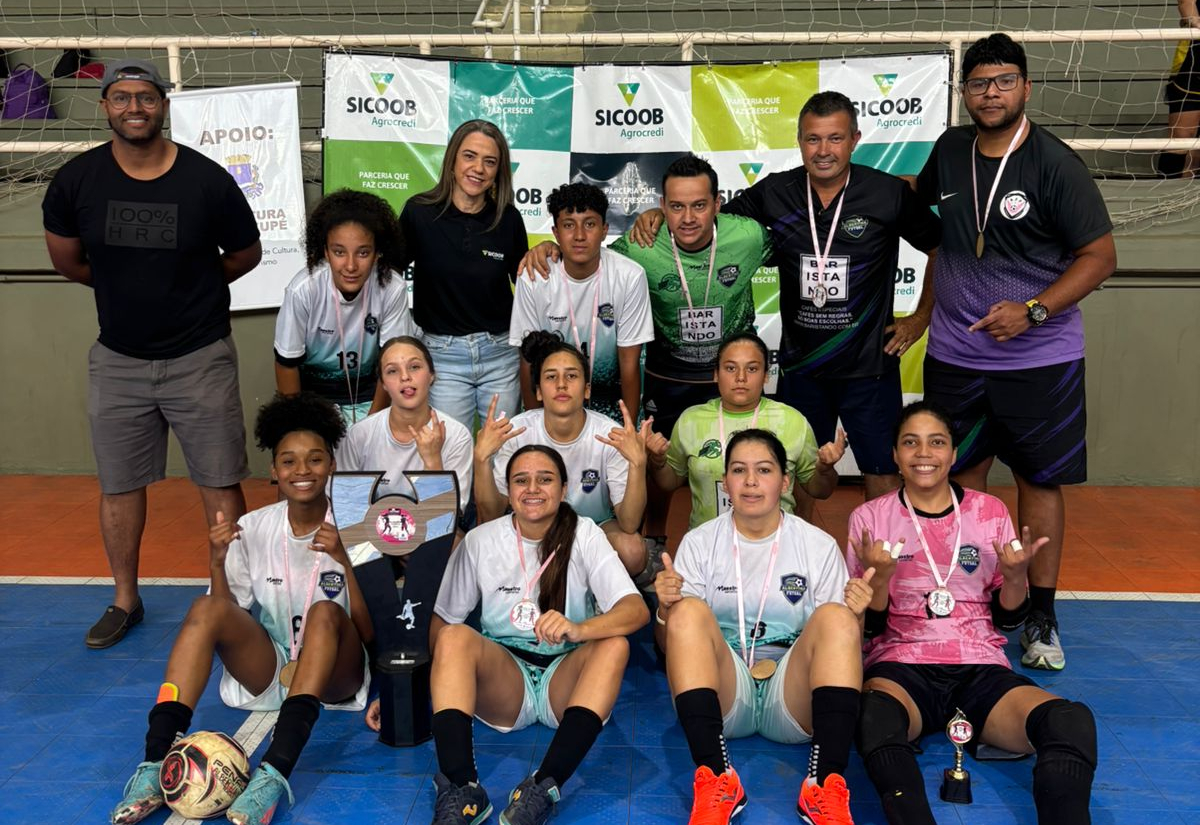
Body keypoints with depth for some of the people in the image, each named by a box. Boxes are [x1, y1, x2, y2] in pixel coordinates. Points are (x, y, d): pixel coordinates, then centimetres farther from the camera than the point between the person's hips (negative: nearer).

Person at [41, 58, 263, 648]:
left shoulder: (207, 180, -11)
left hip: (200, 356, -2)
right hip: (116, 359, 3)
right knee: (119, 485, 12)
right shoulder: (76, 180, -5)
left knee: (220, 485, 2)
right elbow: (66, 260, 12)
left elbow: (246, 253, 5)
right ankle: (125, 600, 30)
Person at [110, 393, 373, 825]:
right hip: (268, 669, 3)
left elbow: (369, 634, -13)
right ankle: (156, 765, -28)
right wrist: (217, 563, -16)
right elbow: (227, 618, 0)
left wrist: (344, 559, -25)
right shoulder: (253, 528, 0)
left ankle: (275, 773, -43)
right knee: (207, 608, -23)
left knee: (325, 612, -33)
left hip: (332, 675, -2)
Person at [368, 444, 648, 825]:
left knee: (614, 644, -29)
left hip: (566, 681, -1)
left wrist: (579, 629, -37)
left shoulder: (584, 536, -5)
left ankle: (543, 789, -40)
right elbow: (440, 621, 0)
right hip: (501, 677, 1)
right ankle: (460, 790, -38)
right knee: (454, 637, -26)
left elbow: (637, 610, -17)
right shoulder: (480, 541, 0)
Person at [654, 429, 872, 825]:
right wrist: (665, 609, -18)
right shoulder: (699, 543, 6)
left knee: (835, 616, -25)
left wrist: (855, 615, -16)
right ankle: (715, 780, -35)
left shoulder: (818, 546, 6)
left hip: (794, 696, 0)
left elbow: (840, 638, 7)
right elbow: (669, 644, 5)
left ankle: (826, 787, -34)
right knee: (689, 610, -26)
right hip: (722, 694, 0)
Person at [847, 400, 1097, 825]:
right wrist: (879, 578, -17)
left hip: (980, 668, 2)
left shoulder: (990, 512, 10)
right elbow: (866, 628, 4)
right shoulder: (869, 518, 5)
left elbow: (1007, 620, 13)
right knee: (874, 717, -40)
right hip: (901, 667, -2)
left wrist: (1015, 576, -8)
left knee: (1073, 721, -30)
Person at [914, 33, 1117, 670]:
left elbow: (1100, 255, -9)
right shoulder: (950, 150, 3)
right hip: (954, 354, 4)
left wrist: (1033, 310, -20)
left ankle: (1041, 618, 17)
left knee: (1040, 479, 5)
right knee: (961, 475, 9)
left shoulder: (1055, 163, -10)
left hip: (1039, 358, -4)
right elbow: (917, 200, 24)